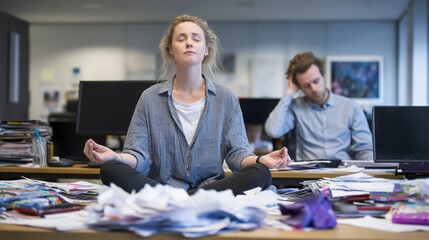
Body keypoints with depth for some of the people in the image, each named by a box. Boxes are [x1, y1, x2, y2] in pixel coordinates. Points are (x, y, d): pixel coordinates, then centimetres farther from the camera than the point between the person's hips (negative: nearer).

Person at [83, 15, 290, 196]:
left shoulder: (225, 98, 11)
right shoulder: (150, 98, 9)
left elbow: (237, 153, 5)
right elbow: (139, 156, 3)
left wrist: (261, 160, -18)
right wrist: (115, 157, -20)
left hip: (212, 186, 1)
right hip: (161, 185, -1)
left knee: (261, 174, -28)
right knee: (110, 170, -26)